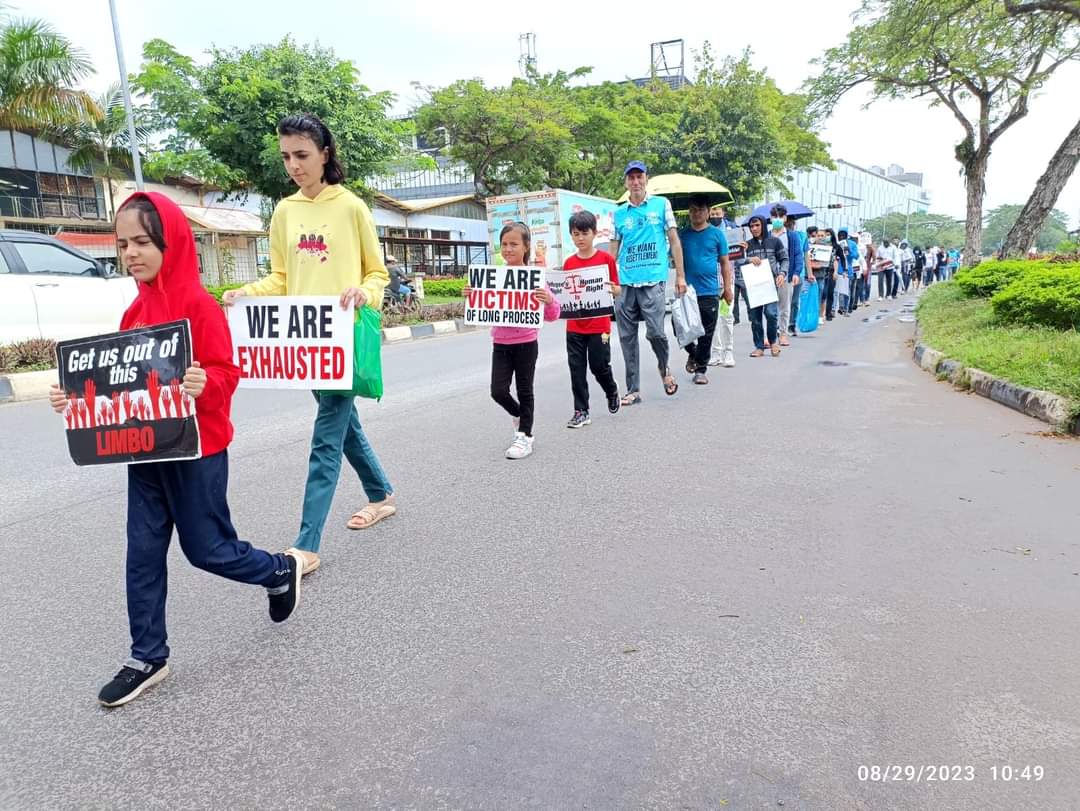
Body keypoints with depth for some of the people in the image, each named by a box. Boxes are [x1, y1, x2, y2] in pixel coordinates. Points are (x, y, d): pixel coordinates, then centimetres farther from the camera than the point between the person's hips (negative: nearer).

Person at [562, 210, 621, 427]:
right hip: (574, 326, 3)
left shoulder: (606, 258, -4)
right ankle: (581, 412, 12)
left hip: (599, 325, -3)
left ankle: (612, 391, 35)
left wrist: (612, 289, -22)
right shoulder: (569, 263, 5)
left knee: (599, 365, 4)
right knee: (576, 368, 3)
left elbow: (616, 291, 0)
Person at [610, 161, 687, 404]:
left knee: (655, 331, -12)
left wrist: (680, 275, 1)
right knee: (627, 337, 4)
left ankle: (664, 369, 20)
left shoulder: (661, 204, 5)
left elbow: (674, 240, 5)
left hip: (653, 280, -3)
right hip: (625, 283, 3)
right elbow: (613, 250, 14)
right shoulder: (619, 213, 11)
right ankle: (633, 390, 14)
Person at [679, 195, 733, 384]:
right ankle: (692, 353, 28)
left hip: (710, 292, -1)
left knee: (706, 335, 2)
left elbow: (724, 262, 8)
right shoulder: (682, 235, 7)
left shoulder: (716, 234, 5)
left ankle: (701, 369, 13)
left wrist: (727, 287, 3)